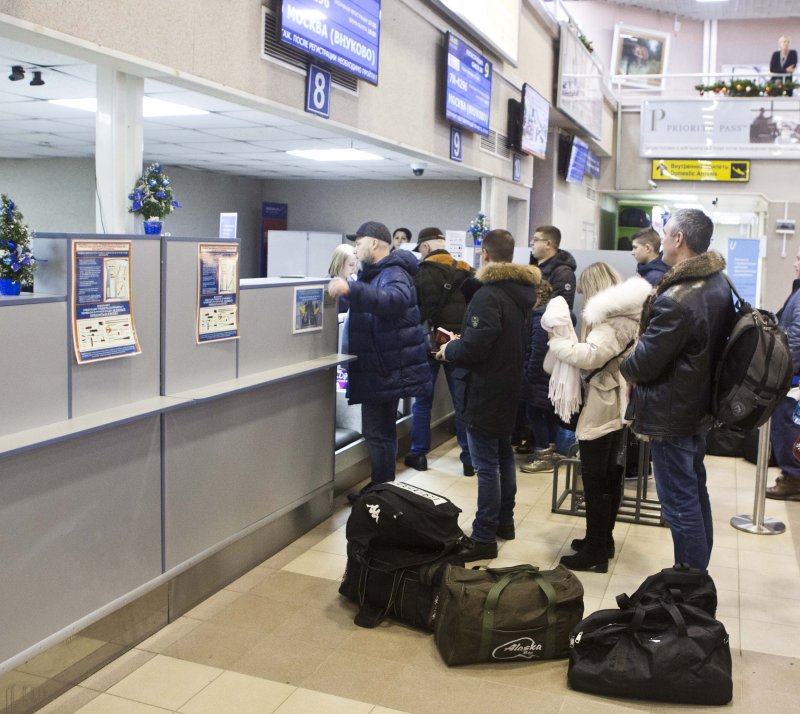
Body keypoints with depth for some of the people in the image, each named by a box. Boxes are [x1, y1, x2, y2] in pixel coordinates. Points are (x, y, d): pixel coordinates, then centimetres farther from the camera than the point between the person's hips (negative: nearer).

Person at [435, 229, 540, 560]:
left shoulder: (488, 295, -22)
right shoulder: (522, 292, 7)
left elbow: (474, 347, -27)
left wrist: (449, 351, -6)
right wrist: (461, 341, 12)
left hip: (484, 393, -9)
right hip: (510, 388, 9)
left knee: (486, 465, -4)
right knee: (504, 456, 20)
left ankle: (484, 537, 3)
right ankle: (504, 522, 33)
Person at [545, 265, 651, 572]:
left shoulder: (611, 319, -19)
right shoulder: (626, 314, 12)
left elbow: (591, 355, -33)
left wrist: (556, 341, -22)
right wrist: (568, 341, 1)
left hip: (601, 410, -10)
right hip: (617, 406, 10)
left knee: (594, 480, -2)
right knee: (609, 477, 18)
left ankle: (594, 552, 7)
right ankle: (603, 540, 30)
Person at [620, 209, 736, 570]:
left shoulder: (675, 300, -27)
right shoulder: (719, 283, 2)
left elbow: (644, 363, -22)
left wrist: (624, 366, 1)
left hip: (670, 415, -9)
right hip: (701, 406, 10)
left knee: (679, 503, 1)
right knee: (696, 492, 20)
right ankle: (699, 574, 35)